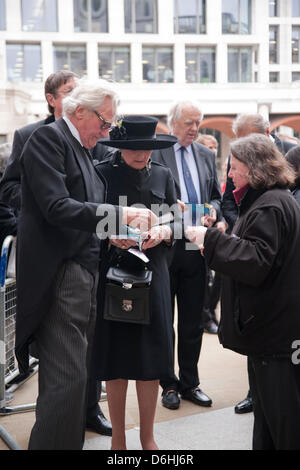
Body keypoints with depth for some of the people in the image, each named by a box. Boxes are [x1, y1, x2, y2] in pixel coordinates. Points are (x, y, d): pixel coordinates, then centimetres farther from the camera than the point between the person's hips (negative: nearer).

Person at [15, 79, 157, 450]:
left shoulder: (82, 148, 20)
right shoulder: (48, 137, -7)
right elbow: (57, 207, -19)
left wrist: (114, 234, 9)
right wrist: (119, 215, -22)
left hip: (84, 274, 9)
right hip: (58, 277, -9)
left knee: (76, 376, 12)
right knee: (67, 379, -10)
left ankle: (69, 440, 22)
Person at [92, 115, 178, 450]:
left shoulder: (162, 175, 7)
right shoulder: (101, 174, -3)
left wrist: (162, 232, -13)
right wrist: (112, 236, -20)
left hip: (152, 275, 2)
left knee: (150, 361, 6)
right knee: (115, 359, 6)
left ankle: (147, 438, 23)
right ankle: (118, 438, 23)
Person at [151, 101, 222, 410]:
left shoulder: (206, 155, 12)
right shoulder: (155, 152, -5)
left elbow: (216, 195, 17)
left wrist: (213, 210, -4)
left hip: (196, 247, 5)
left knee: (193, 321, 13)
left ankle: (189, 382, 28)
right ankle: (168, 384, 25)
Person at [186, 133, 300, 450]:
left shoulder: (269, 206, -18)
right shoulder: (274, 199, 14)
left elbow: (256, 262, -24)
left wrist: (211, 239, -21)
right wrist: (214, 243, 9)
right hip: (272, 321, 10)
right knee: (266, 407, 19)